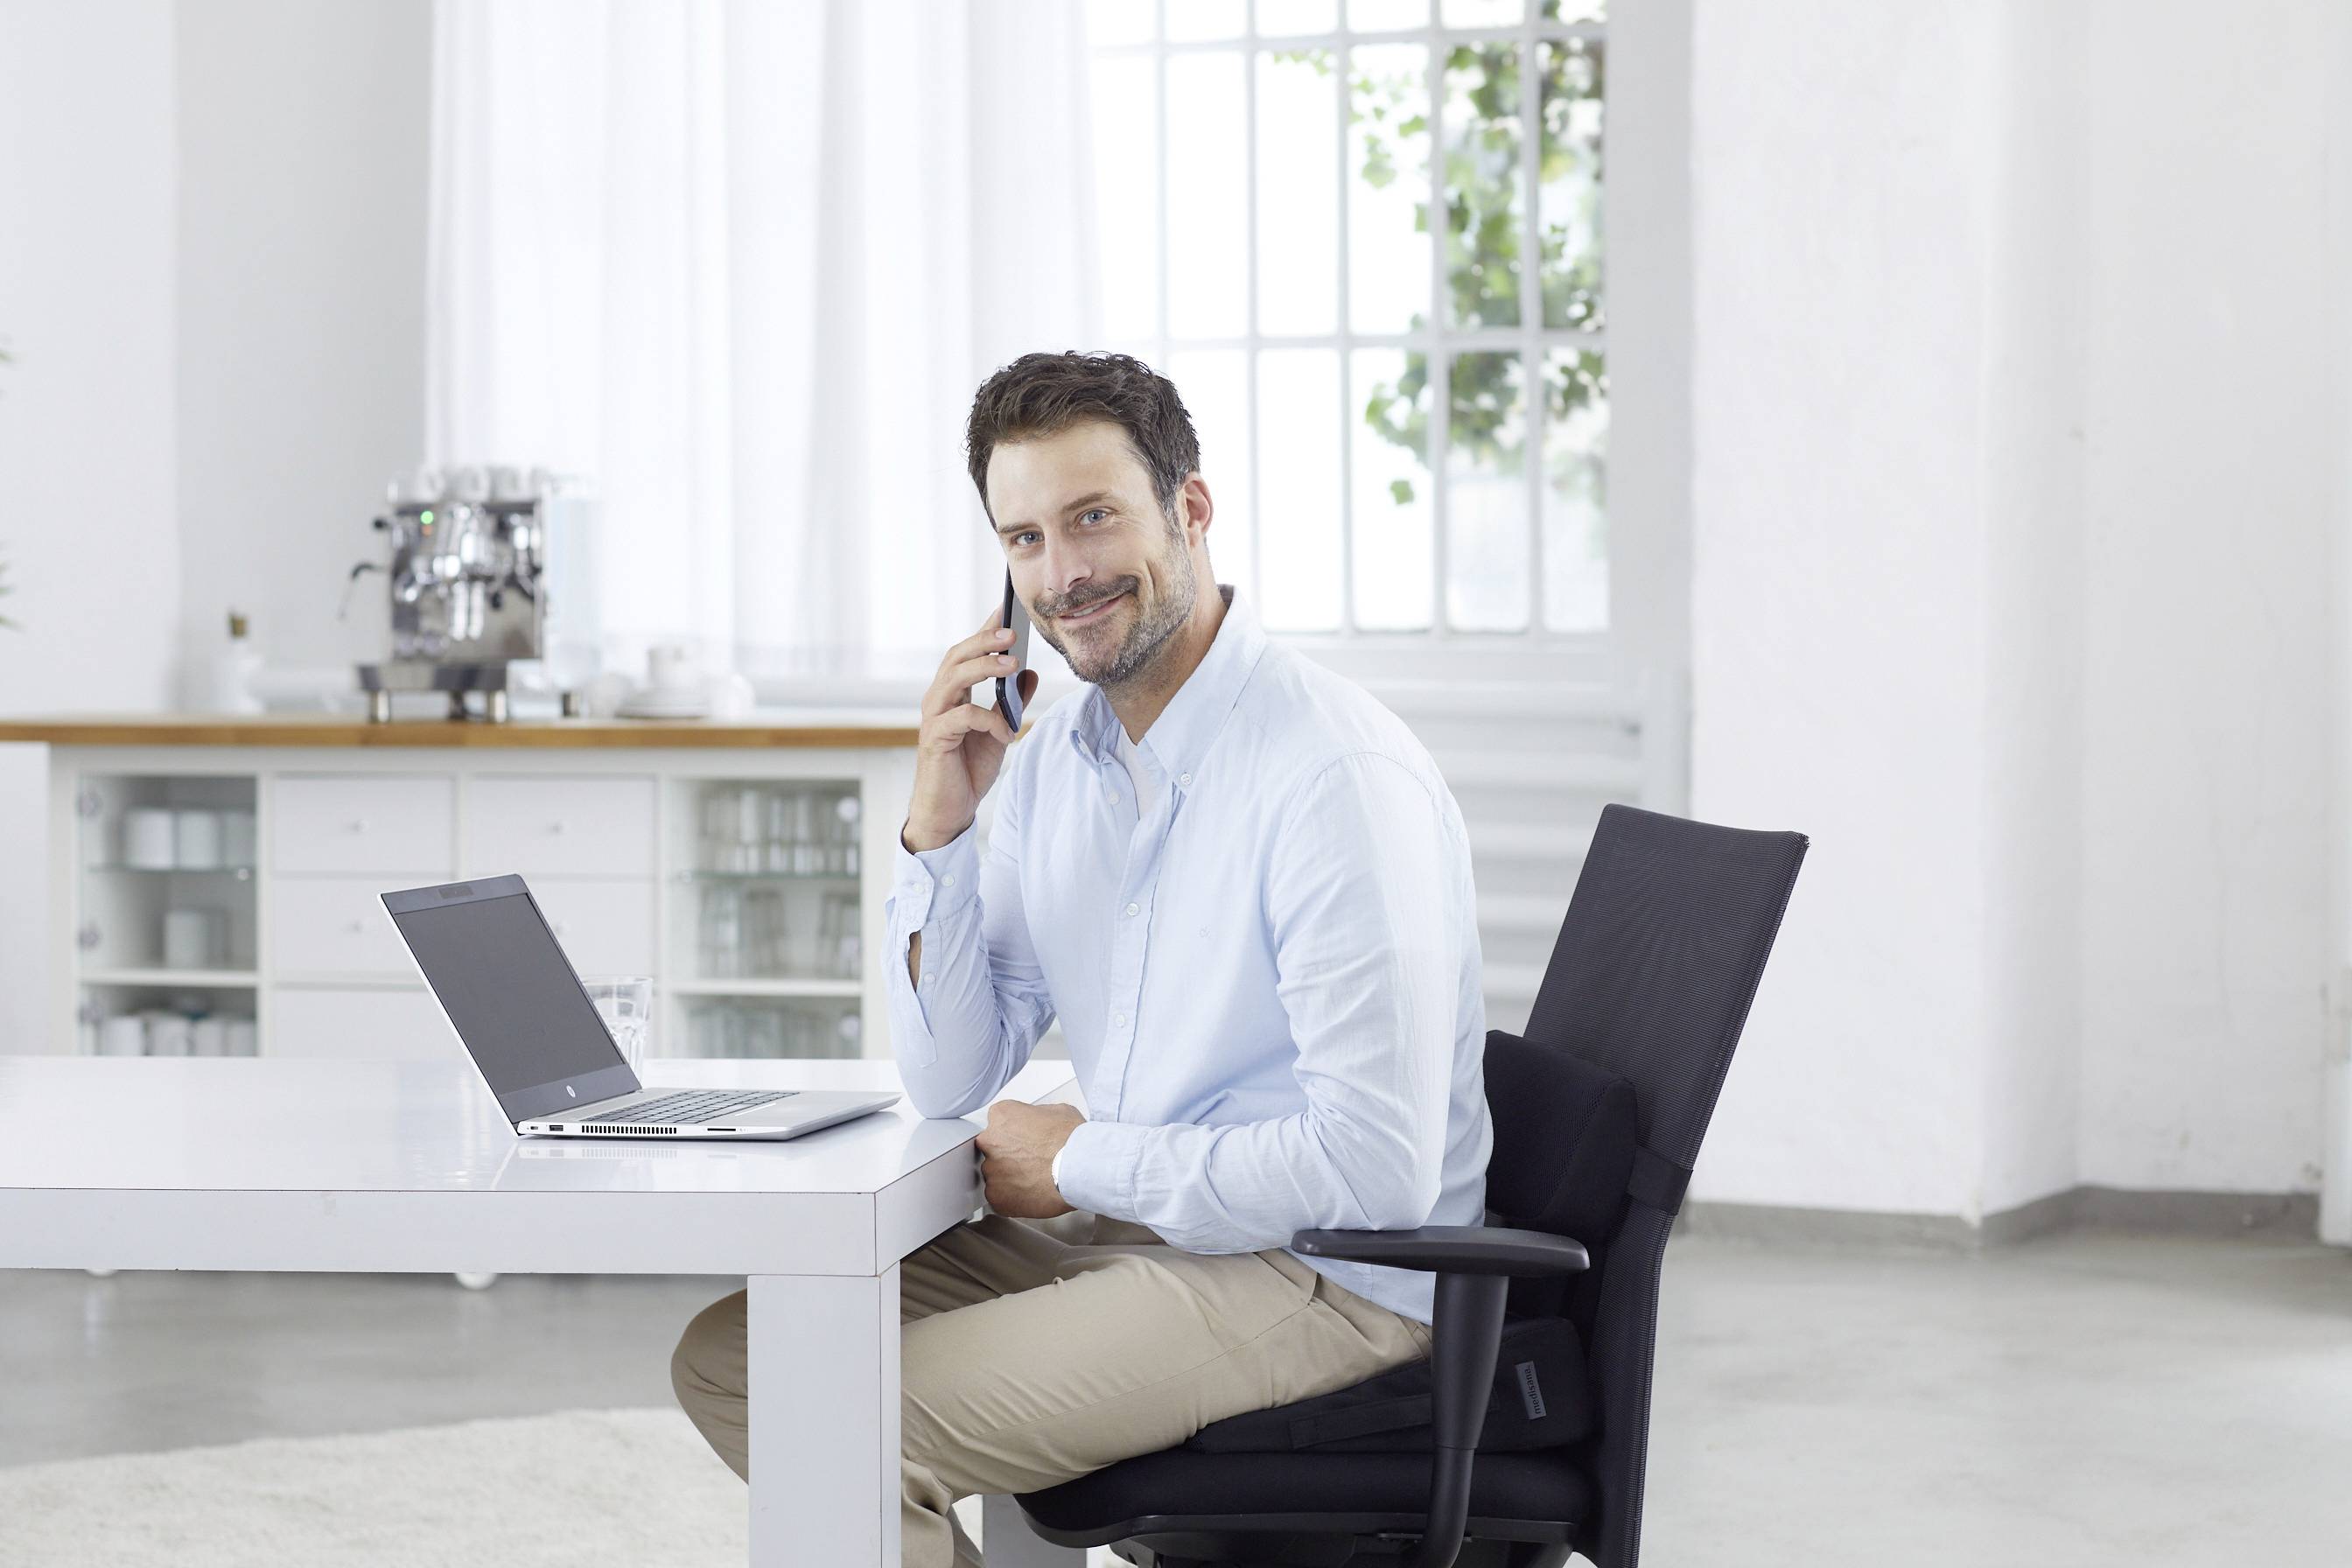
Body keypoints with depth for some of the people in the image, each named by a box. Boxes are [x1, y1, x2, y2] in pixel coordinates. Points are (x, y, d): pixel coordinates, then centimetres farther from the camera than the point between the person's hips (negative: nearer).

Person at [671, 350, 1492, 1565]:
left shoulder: (1337, 773, -20)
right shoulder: (1050, 756, 6)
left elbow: (1376, 1166, -24)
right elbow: (949, 1084, 7)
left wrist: (1083, 1162, -13)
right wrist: (939, 823, -7)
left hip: (1320, 1274, -8)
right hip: (1126, 1232, 9)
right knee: (730, 1359, 3)